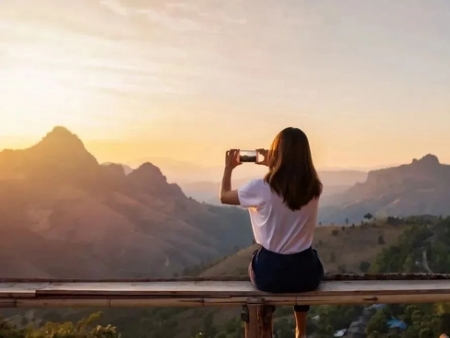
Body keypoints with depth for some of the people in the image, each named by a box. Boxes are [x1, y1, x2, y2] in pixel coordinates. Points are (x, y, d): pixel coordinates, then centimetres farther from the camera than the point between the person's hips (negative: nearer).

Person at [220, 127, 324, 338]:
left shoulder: (261, 188, -15)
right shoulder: (314, 187, -6)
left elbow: (224, 196, 4)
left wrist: (229, 168, 18)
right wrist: (273, 167, 19)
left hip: (270, 274, -2)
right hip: (307, 275, 2)